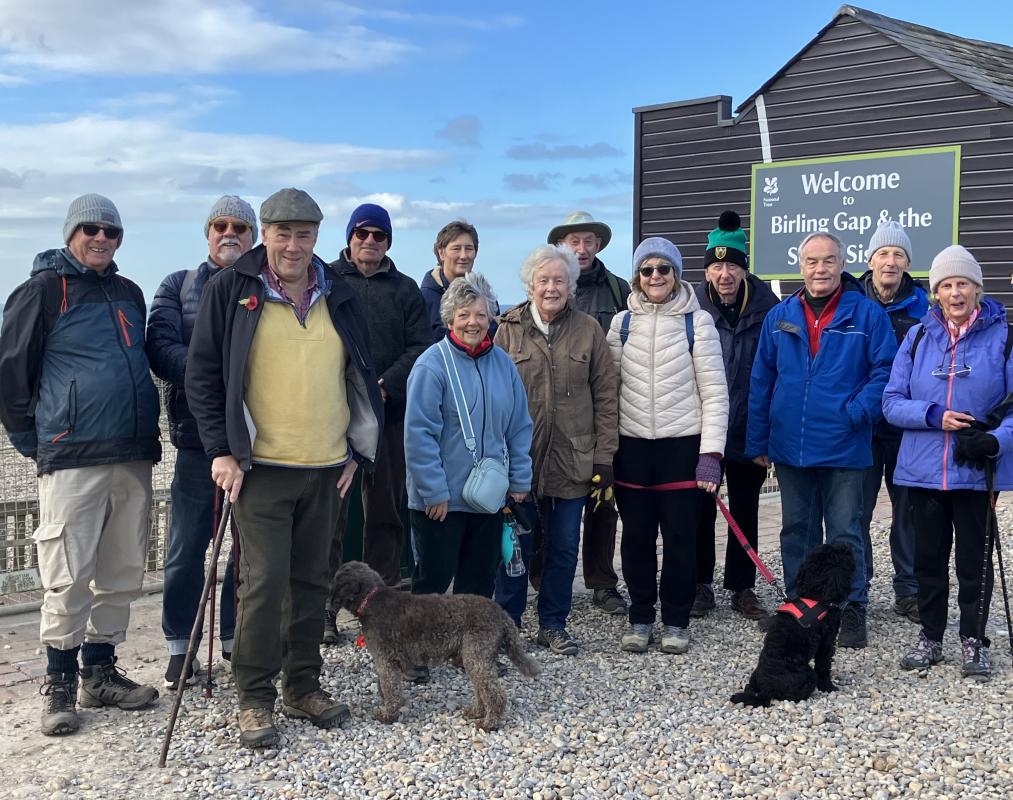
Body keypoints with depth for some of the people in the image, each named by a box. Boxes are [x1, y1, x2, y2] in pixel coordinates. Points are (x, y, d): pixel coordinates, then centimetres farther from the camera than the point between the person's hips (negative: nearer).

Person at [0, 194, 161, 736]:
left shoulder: (129, 294, 16)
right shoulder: (44, 290, -2)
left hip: (134, 458, 6)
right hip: (72, 460, -6)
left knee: (122, 575, 9)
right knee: (69, 579, -4)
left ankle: (100, 672, 22)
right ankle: (58, 686, 10)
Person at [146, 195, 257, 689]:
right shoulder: (179, 286, 10)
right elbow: (160, 347, -3)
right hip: (199, 431, -1)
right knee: (188, 545, 3)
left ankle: (237, 638, 23)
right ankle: (179, 647, 16)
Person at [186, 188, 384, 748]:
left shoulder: (338, 298, 10)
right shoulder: (231, 289, -2)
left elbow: (359, 378, 16)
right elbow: (202, 373, -3)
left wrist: (356, 452, 11)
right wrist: (221, 449, -9)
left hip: (327, 469, 4)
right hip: (260, 467, -4)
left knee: (311, 580, 11)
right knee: (264, 580, -6)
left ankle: (304, 686, 23)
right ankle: (255, 697, 8)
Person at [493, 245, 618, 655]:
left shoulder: (588, 330, 4)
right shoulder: (509, 329, 3)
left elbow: (605, 397, 4)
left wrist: (604, 456, -1)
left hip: (571, 459, 1)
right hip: (518, 456, -1)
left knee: (564, 547, 9)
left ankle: (553, 624, 23)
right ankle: (507, 621, 21)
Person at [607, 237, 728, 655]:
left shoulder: (697, 322, -1)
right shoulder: (622, 323, 5)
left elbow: (714, 392, -3)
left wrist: (711, 453, -9)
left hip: (682, 445, -2)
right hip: (633, 446, 2)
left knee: (680, 536, 4)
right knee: (636, 535, 8)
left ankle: (676, 621, 19)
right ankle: (640, 617, 22)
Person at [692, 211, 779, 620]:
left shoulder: (767, 308, -5)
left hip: (749, 430, 0)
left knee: (745, 512, 11)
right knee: (701, 509, 9)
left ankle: (742, 587, 23)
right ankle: (701, 585, 21)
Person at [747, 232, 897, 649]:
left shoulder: (867, 313, -4)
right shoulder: (780, 317, 5)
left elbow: (885, 370, -6)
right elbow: (761, 381, 7)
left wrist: (856, 412, -16)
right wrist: (757, 441, 5)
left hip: (843, 450, -3)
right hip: (790, 448, 4)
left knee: (845, 534, 4)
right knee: (797, 532, 14)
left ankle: (852, 611, 17)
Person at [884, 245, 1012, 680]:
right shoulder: (917, 337, 4)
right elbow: (892, 402, 1)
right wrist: (933, 416, -16)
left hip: (977, 470, -2)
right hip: (924, 468, 2)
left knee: (974, 559, 7)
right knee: (929, 557, 12)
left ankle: (973, 640, 23)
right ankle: (930, 636, 26)